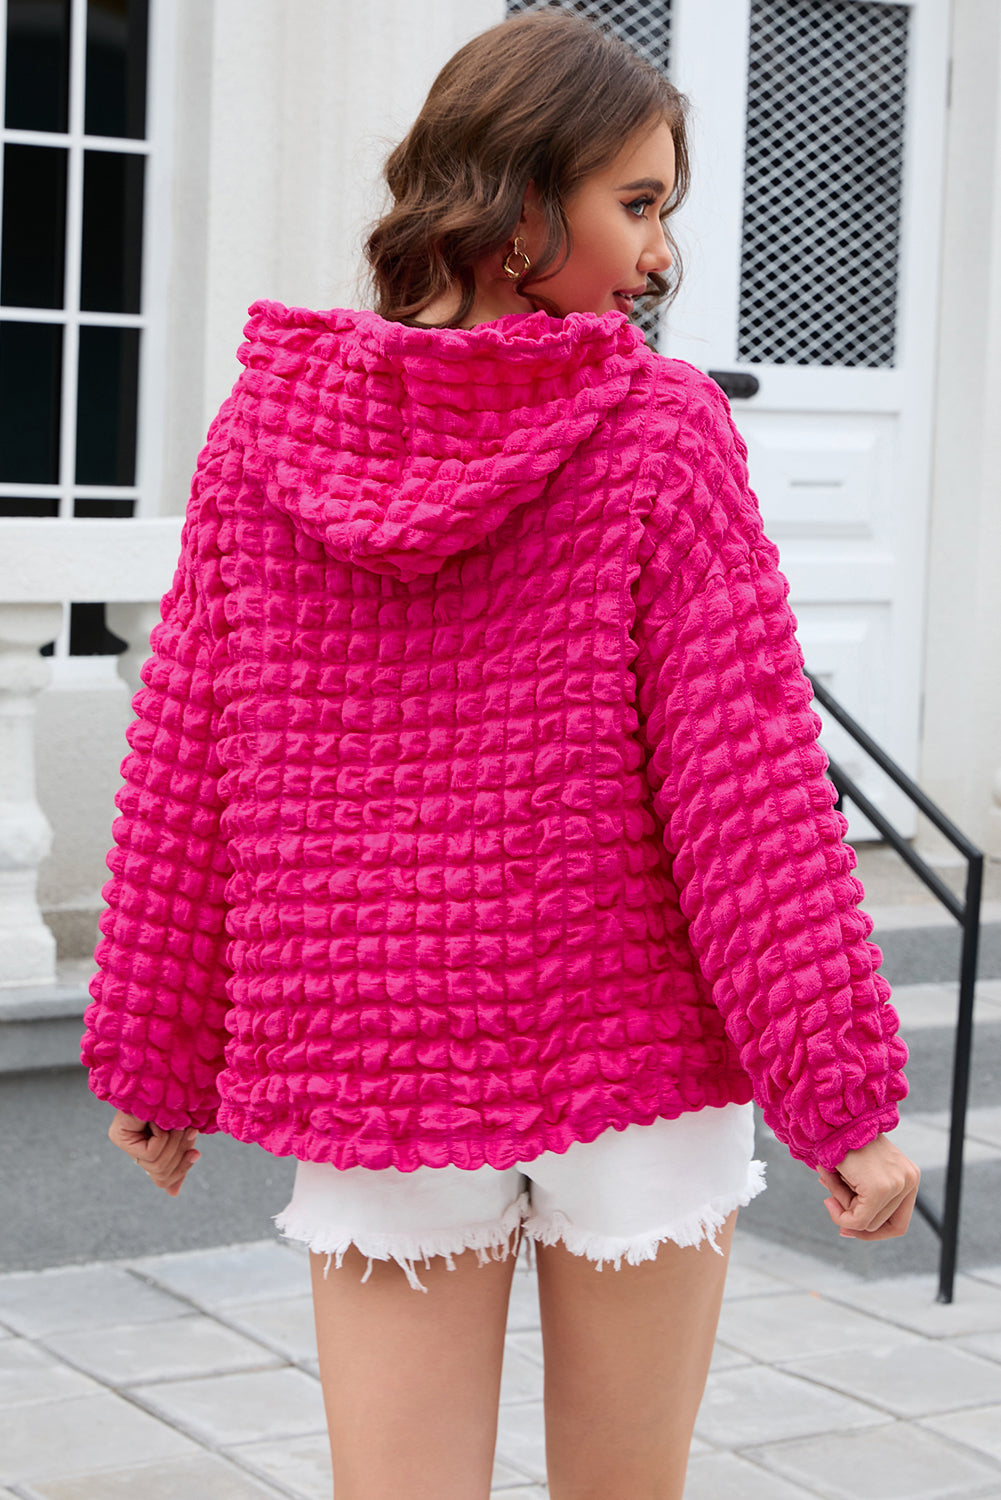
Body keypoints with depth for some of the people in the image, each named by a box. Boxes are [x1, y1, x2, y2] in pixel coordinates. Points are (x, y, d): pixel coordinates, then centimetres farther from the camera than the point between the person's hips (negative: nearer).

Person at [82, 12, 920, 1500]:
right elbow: (748, 781, -11)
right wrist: (845, 1094, -6)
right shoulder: (662, 435, -10)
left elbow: (182, 768, 3)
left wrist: (151, 1056, 13)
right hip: (638, 1068, -2)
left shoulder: (267, 427, -1)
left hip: (371, 1073, 2)